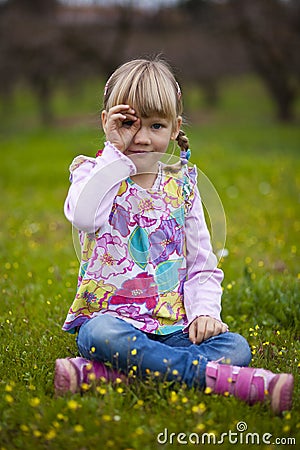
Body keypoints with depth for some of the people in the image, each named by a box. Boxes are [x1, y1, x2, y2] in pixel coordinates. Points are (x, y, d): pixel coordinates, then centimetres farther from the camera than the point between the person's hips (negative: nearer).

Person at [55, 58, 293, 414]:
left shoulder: (181, 186, 12)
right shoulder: (95, 173, 4)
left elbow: (203, 265, 13)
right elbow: (83, 217, -23)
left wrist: (204, 311, -6)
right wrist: (115, 153, -16)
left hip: (173, 326, 3)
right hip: (109, 315, -3)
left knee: (236, 346, -23)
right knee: (101, 334, -38)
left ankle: (95, 371, -34)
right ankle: (245, 383, -42)